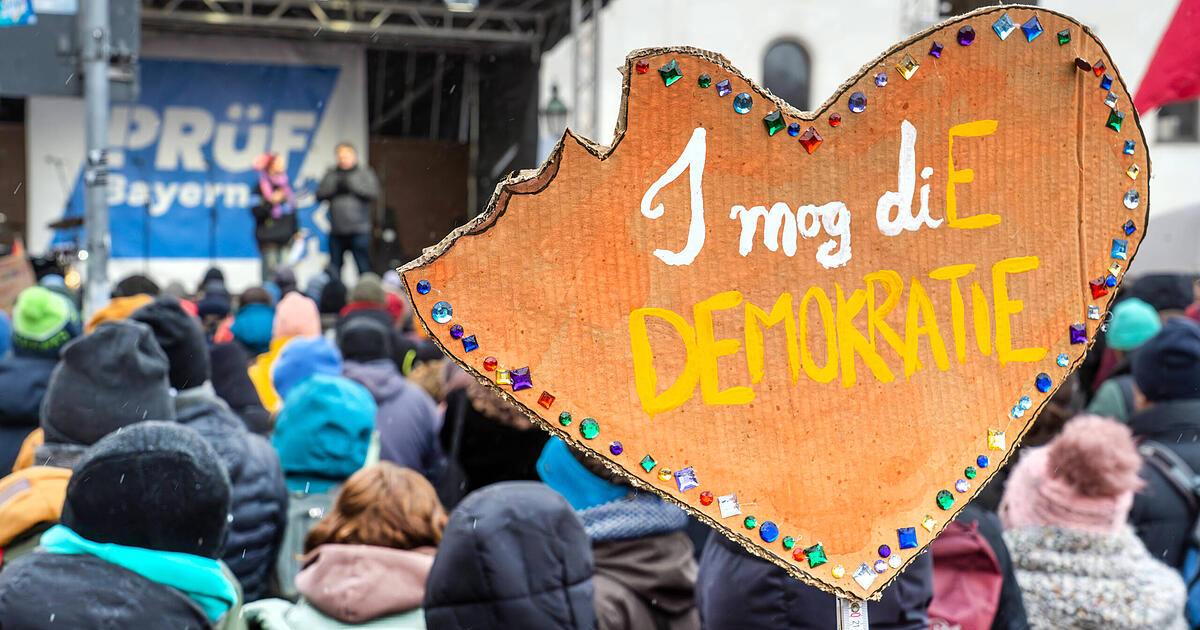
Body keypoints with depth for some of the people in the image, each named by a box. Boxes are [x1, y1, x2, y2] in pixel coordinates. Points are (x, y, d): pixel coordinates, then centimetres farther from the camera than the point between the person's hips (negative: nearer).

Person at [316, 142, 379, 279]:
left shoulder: (365, 173, 5)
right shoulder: (331, 174, 13)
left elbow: (373, 192, -9)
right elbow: (319, 195, 6)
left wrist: (351, 185, -14)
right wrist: (335, 187, -9)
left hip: (359, 231, -3)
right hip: (336, 231, 3)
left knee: (363, 267, -5)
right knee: (334, 267, 5)